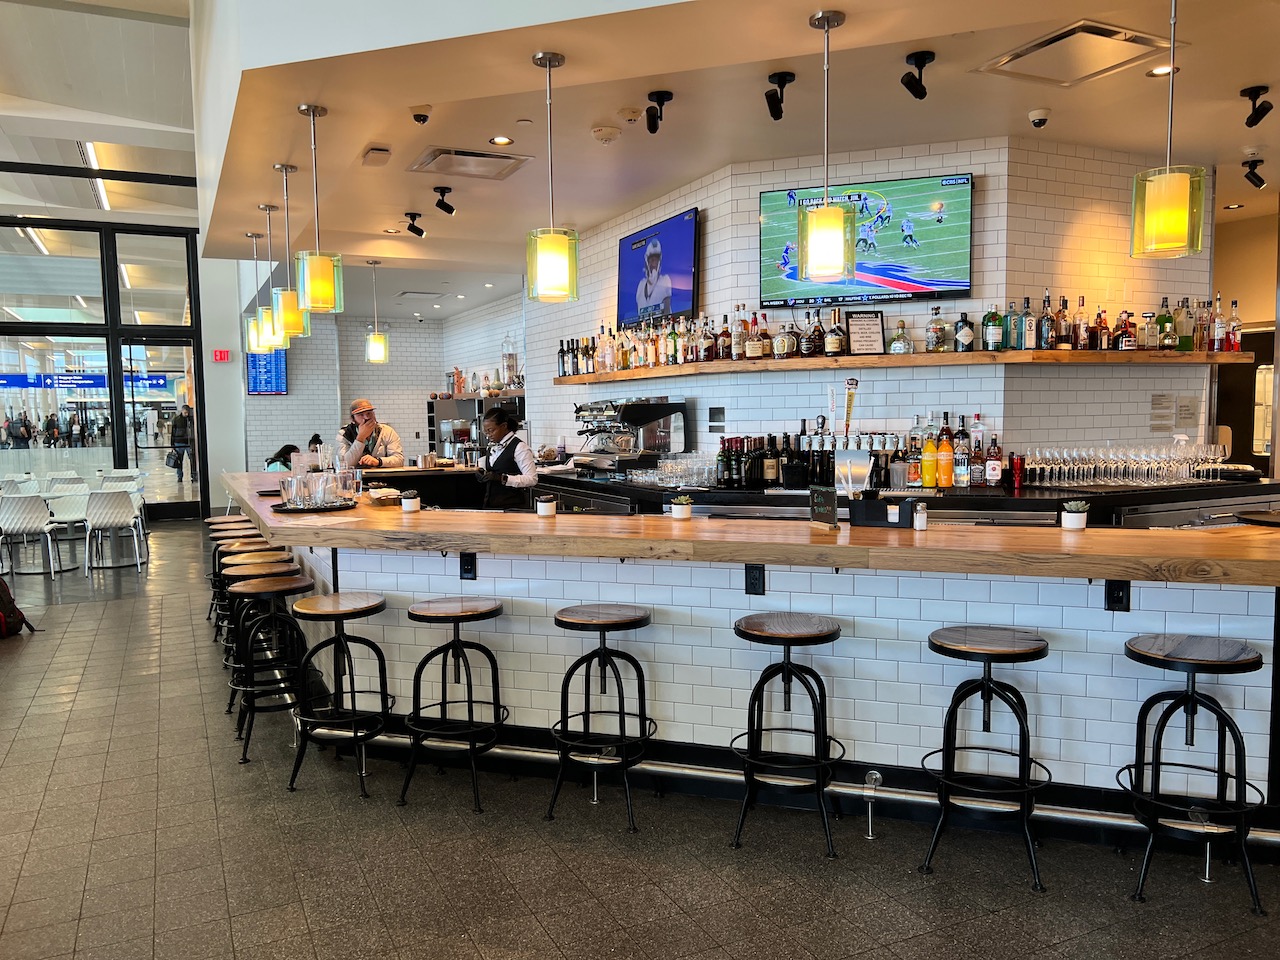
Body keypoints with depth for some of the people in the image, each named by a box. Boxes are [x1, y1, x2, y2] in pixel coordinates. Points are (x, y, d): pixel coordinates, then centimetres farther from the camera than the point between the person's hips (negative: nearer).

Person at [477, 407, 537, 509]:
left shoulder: (520, 447, -10)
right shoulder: (492, 447, 13)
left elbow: (531, 479, -16)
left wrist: (502, 478, -24)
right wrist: (484, 475, 3)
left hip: (512, 505, -6)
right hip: (490, 504, 7)